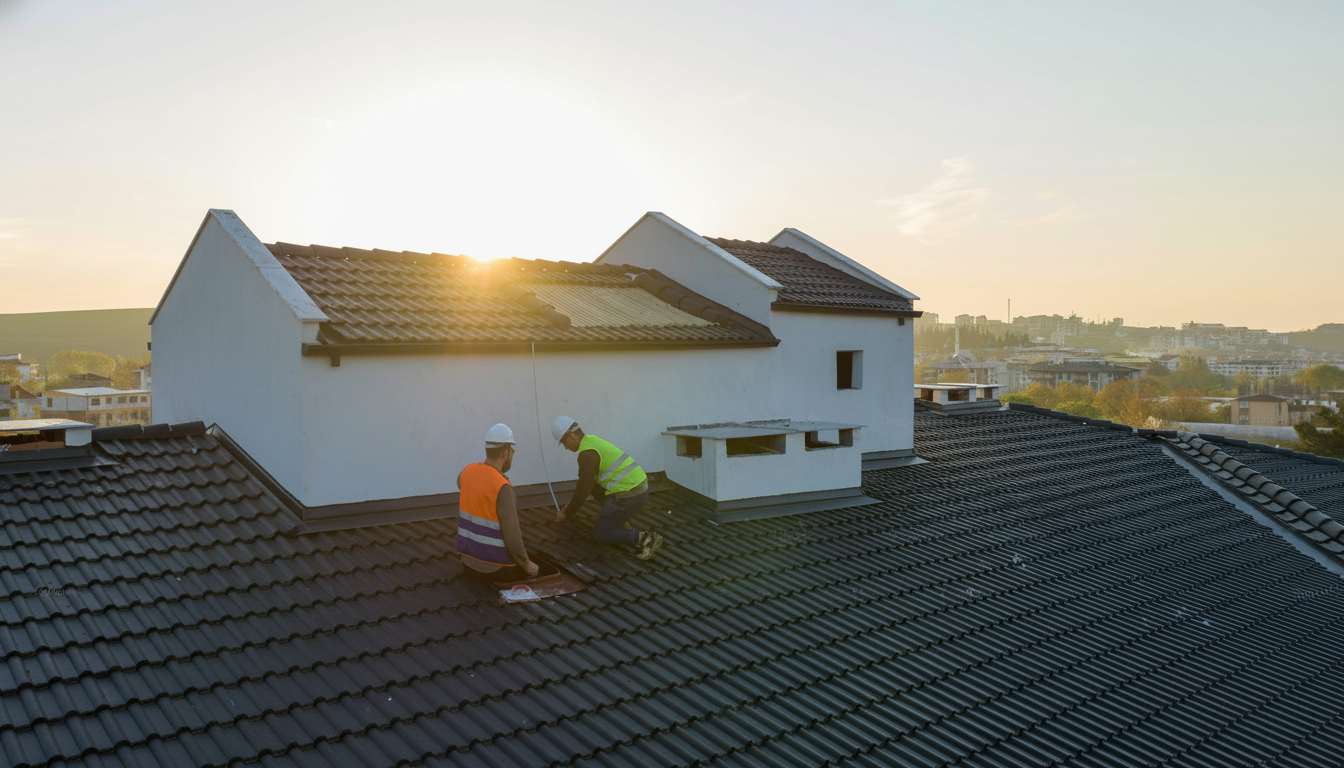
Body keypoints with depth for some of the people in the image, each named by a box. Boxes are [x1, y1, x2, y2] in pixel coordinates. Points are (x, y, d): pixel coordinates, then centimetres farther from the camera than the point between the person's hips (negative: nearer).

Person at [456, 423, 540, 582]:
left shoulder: (467, 472, -2)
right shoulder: (503, 488, -24)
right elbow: (512, 536, -22)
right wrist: (527, 565, -7)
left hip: (468, 563, 6)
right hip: (496, 570, -6)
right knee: (533, 570, 23)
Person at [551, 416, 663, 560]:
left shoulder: (587, 453, -15)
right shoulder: (592, 440, 17)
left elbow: (583, 489, -12)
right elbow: (586, 479, 28)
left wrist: (566, 513, 3)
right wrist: (570, 504, 31)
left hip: (628, 498, -9)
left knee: (599, 534, 4)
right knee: (593, 481, 26)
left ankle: (641, 538, -12)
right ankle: (618, 520, 20)